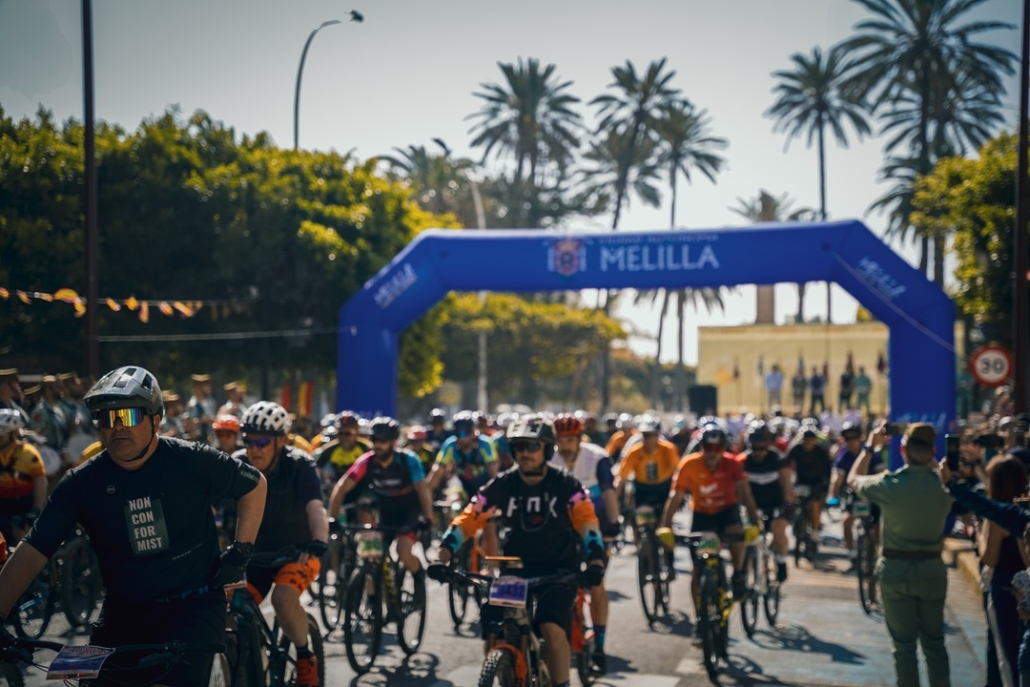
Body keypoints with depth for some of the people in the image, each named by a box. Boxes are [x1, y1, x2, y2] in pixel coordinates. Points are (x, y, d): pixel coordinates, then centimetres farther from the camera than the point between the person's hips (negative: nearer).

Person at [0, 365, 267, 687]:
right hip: (124, 612, 3)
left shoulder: (192, 461, -9)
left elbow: (255, 485, 5)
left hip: (193, 604, -3)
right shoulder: (82, 483, -5)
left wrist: (241, 551, 0)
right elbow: (32, 552, -8)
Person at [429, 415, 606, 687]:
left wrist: (596, 561, -44)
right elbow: (466, 520, -12)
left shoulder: (565, 485, -13)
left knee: (552, 629, -25)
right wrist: (443, 557, -27)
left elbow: (587, 521, -26)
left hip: (559, 569, -3)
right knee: (493, 632, -11)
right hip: (517, 568, 3)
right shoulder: (501, 486, -7)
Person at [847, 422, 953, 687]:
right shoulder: (945, 485, -9)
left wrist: (871, 446, 13)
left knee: (904, 645, 6)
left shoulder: (889, 485, -16)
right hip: (933, 568, 2)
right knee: (935, 643, 13)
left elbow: (853, 479, 4)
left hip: (896, 569, -2)